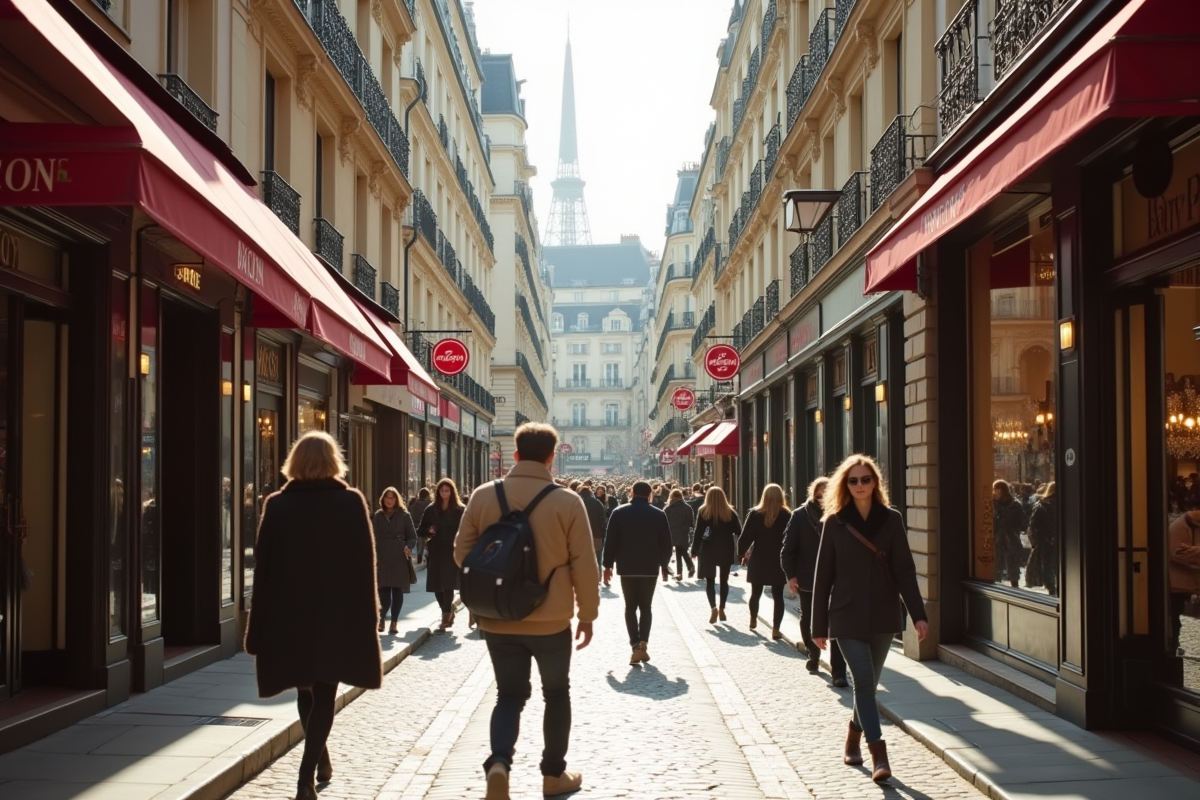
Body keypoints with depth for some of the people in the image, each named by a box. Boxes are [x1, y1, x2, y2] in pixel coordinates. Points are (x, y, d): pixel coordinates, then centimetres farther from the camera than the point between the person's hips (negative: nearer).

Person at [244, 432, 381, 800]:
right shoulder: (351, 503, -5)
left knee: (305, 690, 19)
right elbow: (365, 562, -5)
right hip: (338, 614, -2)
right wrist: (367, 613, 3)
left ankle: (320, 760, 33)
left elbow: (263, 565, -2)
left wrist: (260, 621, 3)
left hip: (289, 613, 2)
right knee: (323, 694, 3)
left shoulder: (277, 505, -2)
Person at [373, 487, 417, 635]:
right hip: (382, 558, 1)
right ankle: (381, 618, 12)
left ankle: (394, 622, 7)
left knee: (397, 590, 0)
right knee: (383, 590, -5)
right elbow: (374, 537, 13)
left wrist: (409, 547, -17)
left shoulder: (404, 515, 4)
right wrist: (373, 555, 3)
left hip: (399, 558, -1)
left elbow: (412, 536, 3)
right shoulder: (378, 516, 12)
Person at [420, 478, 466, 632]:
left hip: (452, 552, -4)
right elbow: (422, 530, 13)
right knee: (437, 587, 7)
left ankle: (445, 621, -8)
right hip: (435, 552, 4)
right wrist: (429, 531, -8)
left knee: (447, 586, -9)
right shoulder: (431, 510, 9)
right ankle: (449, 612, 30)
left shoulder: (460, 510, -1)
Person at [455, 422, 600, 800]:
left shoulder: (483, 497, -5)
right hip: (551, 621, -2)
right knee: (556, 694, 18)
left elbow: (462, 553, 3)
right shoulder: (568, 502, -11)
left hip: (498, 620, 2)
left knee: (509, 695, 13)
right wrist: (588, 614, 5)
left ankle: (499, 762, -11)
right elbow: (585, 566, -7)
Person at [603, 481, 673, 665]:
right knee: (646, 607, 11)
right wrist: (664, 564, 16)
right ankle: (644, 643, -5)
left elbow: (610, 541, -3)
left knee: (630, 607, 7)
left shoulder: (619, 513, -3)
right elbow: (666, 543, 2)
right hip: (650, 568, 1)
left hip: (627, 568, -1)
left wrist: (608, 565, 6)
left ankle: (635, 646, -8)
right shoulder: (659, 514, 0)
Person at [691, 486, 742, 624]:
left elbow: (698, 533, -8)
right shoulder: (730, 512, 1)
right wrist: (742, 550, 9)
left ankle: (713, 607, -15)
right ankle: (721, 608, 11)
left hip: (709, 550, -2)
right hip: (726, 550, 2)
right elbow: (738, 532, 0)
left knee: (709, 580, 4)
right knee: (724, 580, 13)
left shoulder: (703, 512, -5)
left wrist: (694, 550, -2)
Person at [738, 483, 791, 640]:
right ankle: (776, 629, -3)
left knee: (756, 593, 19)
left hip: (758, 561, 1)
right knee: (778, 595, 3)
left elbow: (745, 537, -7)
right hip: (779, 562, -1)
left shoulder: (755, 514, -6)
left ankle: (753, 621, 35)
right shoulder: (787, 515, -6)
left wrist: (743, 553, 8)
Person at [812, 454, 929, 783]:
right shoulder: (835, 522, -2)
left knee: (867, 682, 11)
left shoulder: (891, 519, 1)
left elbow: (904, 570, 0)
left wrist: (918, 614, -8)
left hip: (883, 615, 2)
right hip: (848, 615, -2)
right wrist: (819, 624, 0)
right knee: (864, 681, -10)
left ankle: (854, 740, 31)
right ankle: (878, 755, -11)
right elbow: (823, 575, 0)